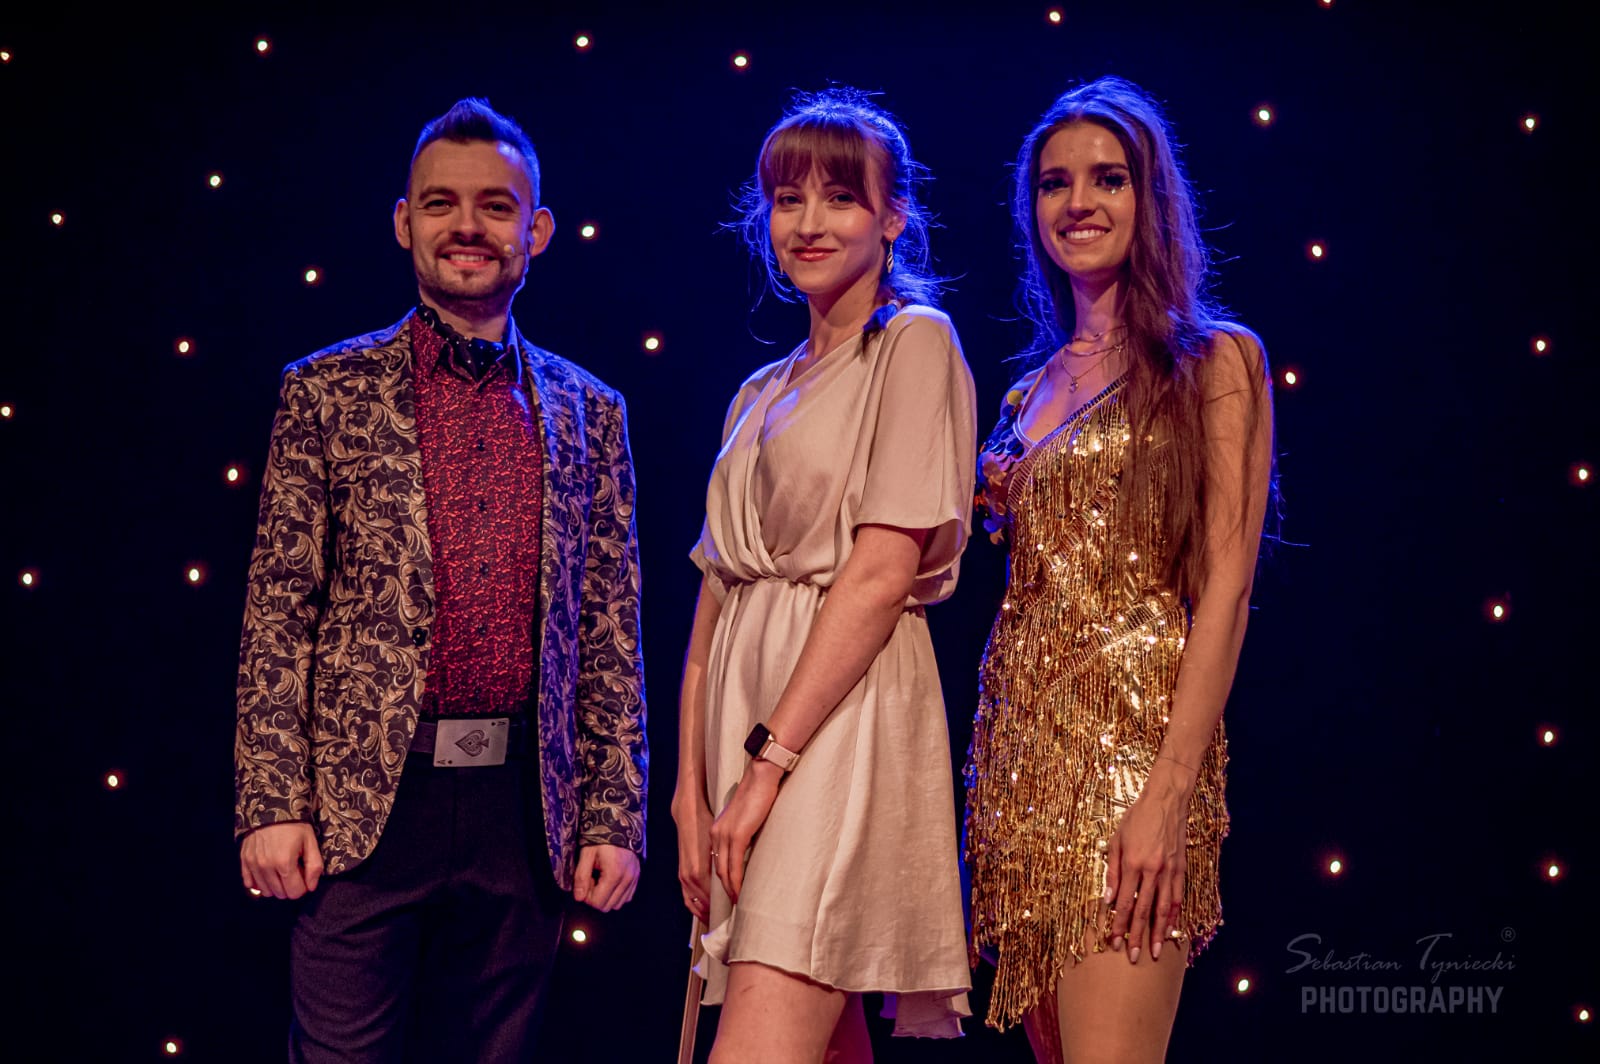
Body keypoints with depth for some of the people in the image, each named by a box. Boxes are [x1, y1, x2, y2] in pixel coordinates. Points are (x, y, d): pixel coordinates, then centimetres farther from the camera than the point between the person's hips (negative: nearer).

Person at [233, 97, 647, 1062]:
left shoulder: (590, 414, 10)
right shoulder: (328, 393, 4)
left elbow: (611, 631, 9)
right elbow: (277, 616, 1)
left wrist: (616, 816, 4)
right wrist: (272, 805, -7)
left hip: (525, 815, 2)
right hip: (365, 802, -2)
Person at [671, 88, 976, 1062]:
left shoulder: (915, 343, 0)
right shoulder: (762, 397, 20)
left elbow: (884, 570, -11)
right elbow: (717, 594, 15)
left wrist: (768, 760, -15)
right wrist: (692, 791, 4)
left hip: (845, 717, -7)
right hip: (747, 709, 7)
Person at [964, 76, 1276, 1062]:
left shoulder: (1215, 362, 0)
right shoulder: (1034, 391, 17)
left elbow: (1225, 584, -10)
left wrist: (1171, 791, -17)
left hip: (1132, 732, -6)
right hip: (1022, 741, 6)